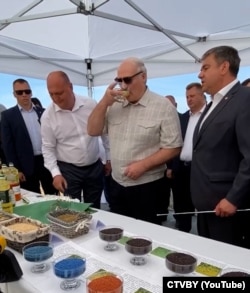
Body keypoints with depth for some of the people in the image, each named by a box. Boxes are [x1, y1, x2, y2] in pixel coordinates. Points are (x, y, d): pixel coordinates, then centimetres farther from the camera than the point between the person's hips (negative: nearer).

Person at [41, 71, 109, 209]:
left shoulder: (91, 104, -6)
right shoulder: (48, 115, -8)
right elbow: (48, 148, -3)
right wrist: (55, 173, -12)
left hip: (95, 167, 2)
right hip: (68, 170, -1)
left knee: (94, 209, 13)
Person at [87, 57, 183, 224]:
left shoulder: (163, 107, -10)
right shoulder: (114, 105, 5)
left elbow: (173, 147, -11)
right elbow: (93, 131, 3)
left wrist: (143, 165, -20)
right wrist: (104, 103, -9)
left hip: (148, 187, -5)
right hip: (117, 185, 5)